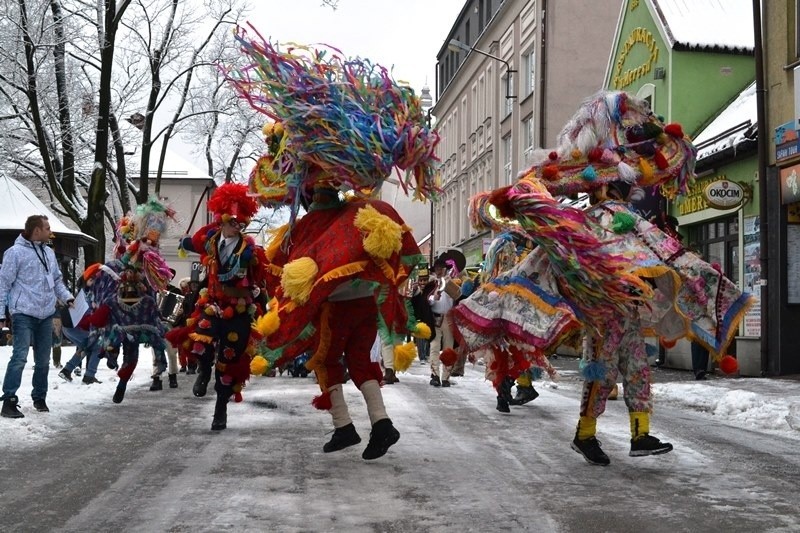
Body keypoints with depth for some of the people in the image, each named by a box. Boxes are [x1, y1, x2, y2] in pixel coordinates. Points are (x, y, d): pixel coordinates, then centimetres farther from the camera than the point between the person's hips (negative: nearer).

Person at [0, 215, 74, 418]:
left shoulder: (49, 253, 13)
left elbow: (57, 280, 21)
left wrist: (67, 297, 4)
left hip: (46, 315, 7)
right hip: (24, 314, -7)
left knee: (43, 360, 12)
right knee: (20, 357, -14)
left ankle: (39, 398, 25)